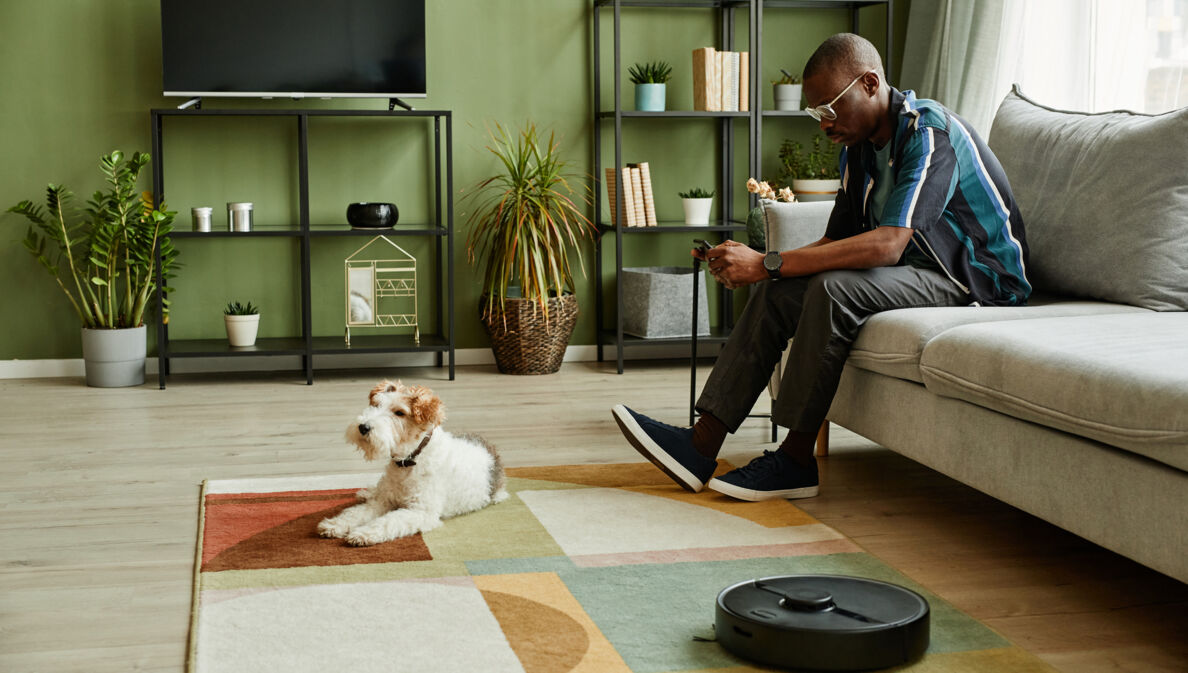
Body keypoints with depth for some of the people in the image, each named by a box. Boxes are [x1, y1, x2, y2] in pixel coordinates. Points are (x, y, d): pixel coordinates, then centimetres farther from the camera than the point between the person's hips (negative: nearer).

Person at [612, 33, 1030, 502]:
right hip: (915, 270, 9)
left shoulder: (929, 133, -21)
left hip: (979, 281, -8)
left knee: (833, 289, -31)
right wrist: (750, 263, -11)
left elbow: (887, 245, -33)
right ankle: (701, 446, -15)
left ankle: (795, 460, -20)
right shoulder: (858, 147, 8)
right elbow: (835, 243, 8)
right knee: (775, 292, -10)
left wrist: (768, 264, -32)